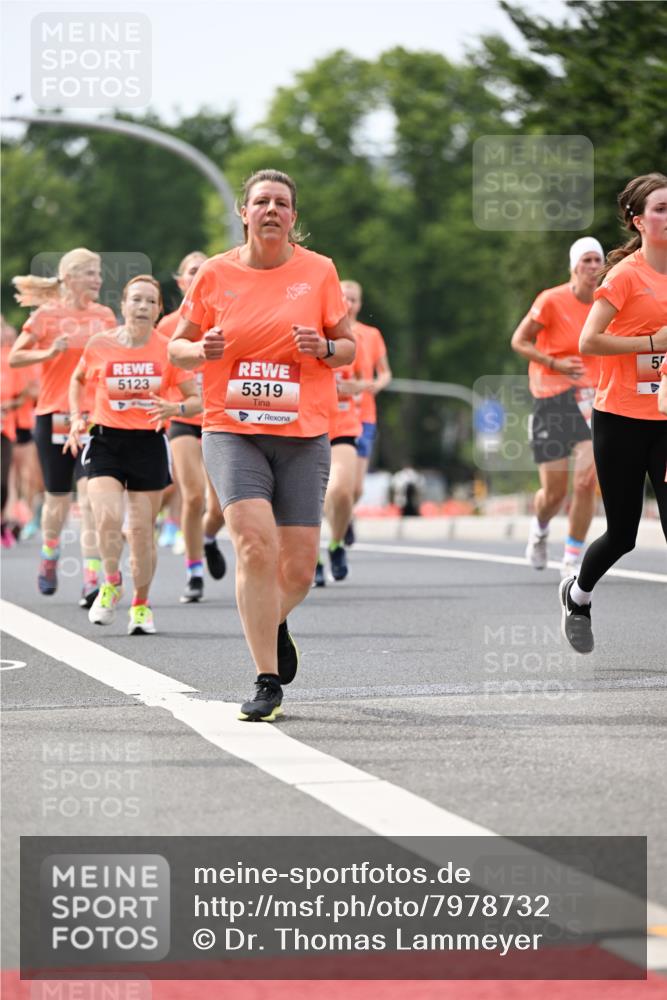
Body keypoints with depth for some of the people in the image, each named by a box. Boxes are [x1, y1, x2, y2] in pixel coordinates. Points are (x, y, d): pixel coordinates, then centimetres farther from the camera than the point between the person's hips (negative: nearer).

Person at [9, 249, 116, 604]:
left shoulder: (104, 316, 8)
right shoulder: (47, 315, -1)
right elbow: (14, 358, -1)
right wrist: (48, 352, -16)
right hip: (54, 415, -1)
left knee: (91, 494, -14)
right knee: (57, 498, 9)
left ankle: (92, 578, -17)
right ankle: (49, 558, 38)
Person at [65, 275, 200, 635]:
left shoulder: (168, 350, -3)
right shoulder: (100, 345, -2)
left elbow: (196, 399, 1)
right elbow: (78, 380, 18)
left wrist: (173, 408, -20)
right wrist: (76, 419, 5)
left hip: (149, 443, 0)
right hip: (106, 440, 0)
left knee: (142, 529, 3)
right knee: (108, 517, -20)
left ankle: (141, 604, 23)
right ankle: (111, 584, 7)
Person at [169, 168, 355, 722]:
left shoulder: (318, 271, 3)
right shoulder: (216, 274, 3)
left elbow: (348, 347, 11)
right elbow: (177, 346, 11)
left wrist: (323, 347, -11)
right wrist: (202, 350, -11)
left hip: (303, 435, 1)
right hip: (232, 431, -1)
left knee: (298, 568, 0)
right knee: (256, 544, -20)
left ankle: (274, 621, 37)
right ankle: (267, 682, -13)